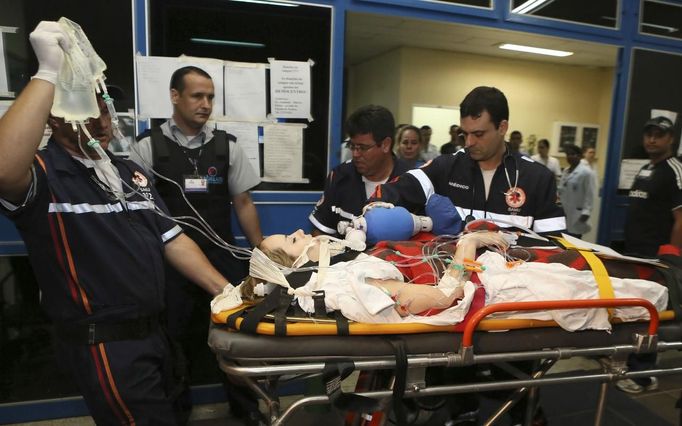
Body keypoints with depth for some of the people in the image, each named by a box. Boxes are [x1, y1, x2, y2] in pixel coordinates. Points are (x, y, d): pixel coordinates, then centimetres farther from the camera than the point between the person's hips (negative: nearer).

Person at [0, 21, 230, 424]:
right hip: (103, 344, -7)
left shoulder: (131, 172, 9)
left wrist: (228, 291, -2)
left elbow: (173, 239, 7)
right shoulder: (42, 174, -13)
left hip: (153, 331, 7)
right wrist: (48, 73, -36)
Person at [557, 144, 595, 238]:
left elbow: (590, 194, -12)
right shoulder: (566, 170, 14)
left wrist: (586, 212, -17)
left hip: (576, 215, -7)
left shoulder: (586, 172, -9)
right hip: (563, 212, 7)